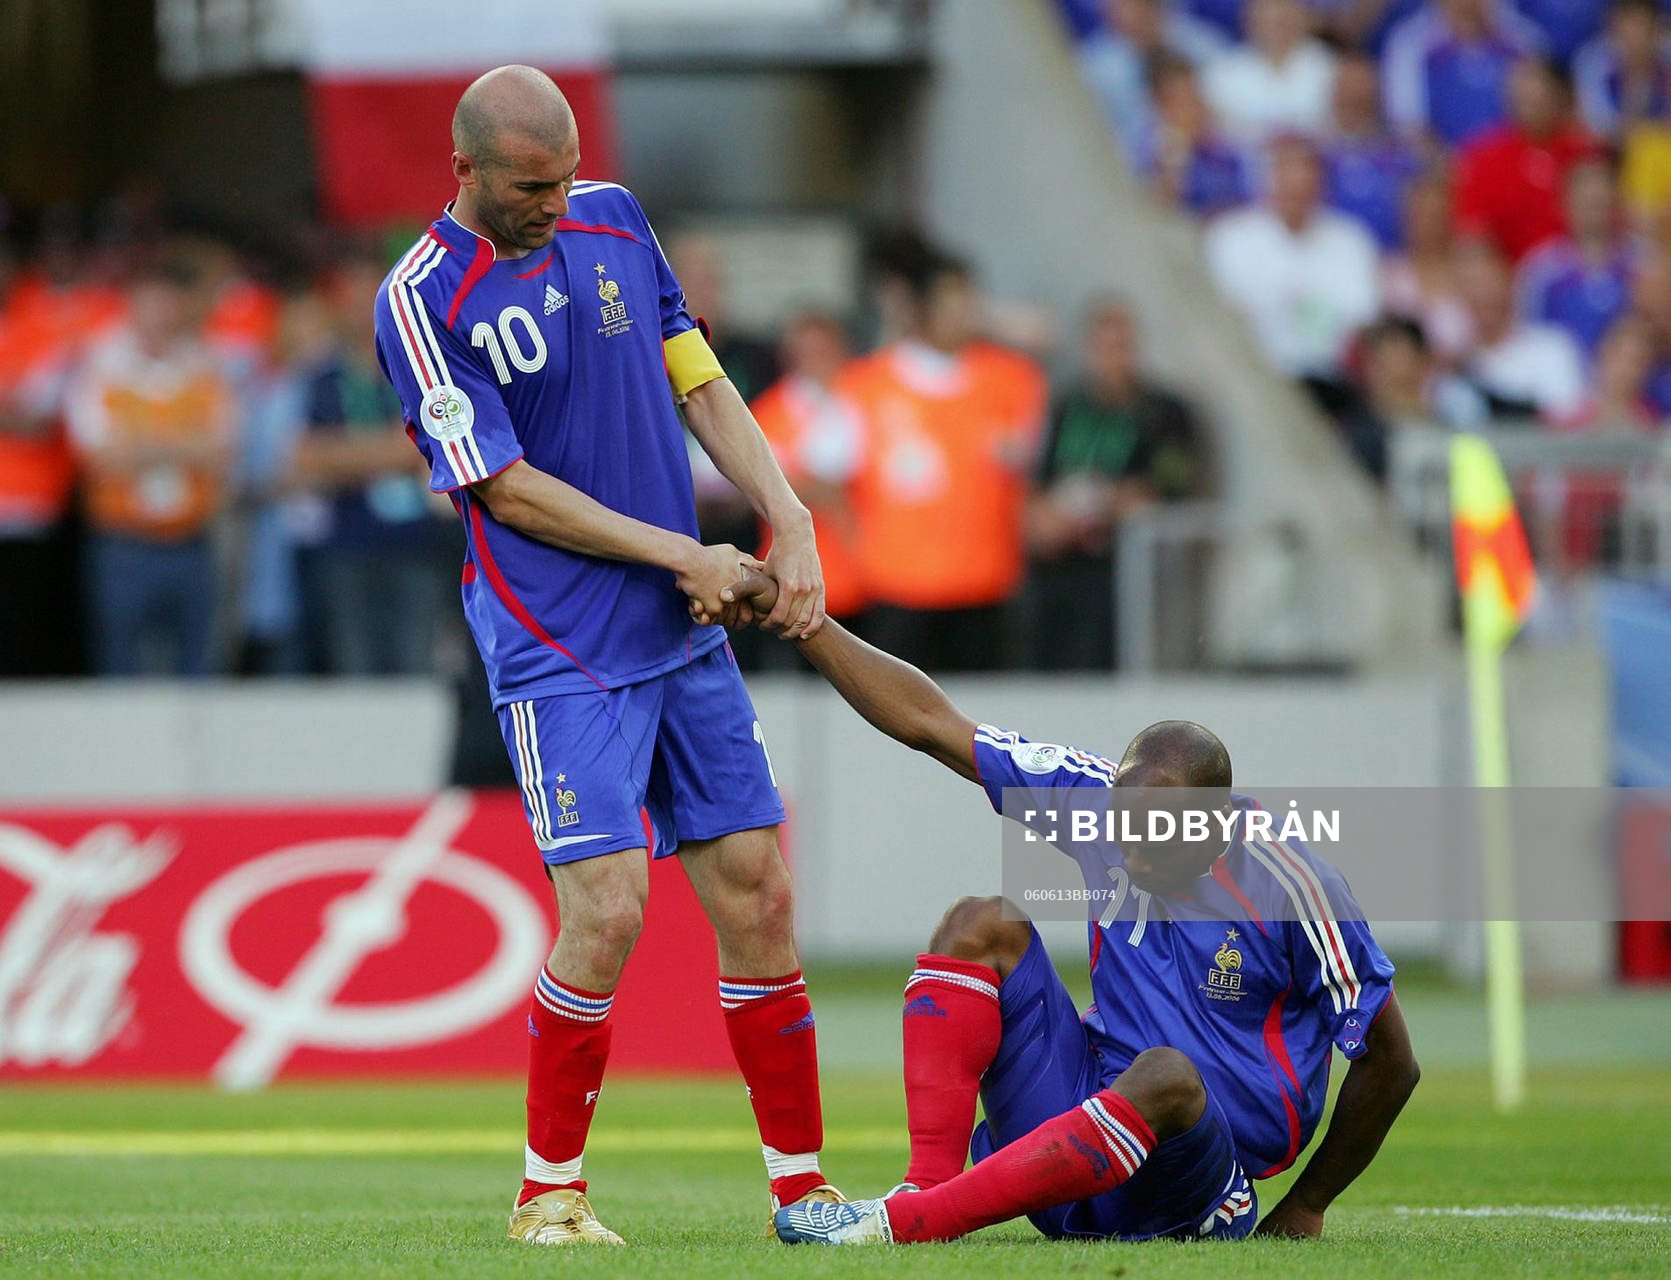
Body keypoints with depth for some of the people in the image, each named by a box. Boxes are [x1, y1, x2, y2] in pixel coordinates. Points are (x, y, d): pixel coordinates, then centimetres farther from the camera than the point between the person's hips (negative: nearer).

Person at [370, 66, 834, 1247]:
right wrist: (684, 556, -12)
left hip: (686, 637, 6)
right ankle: (550, 1191, 2)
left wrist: (787, 517, 0)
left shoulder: (612, 218, 7)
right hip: (559, 651, -6)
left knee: (759, 896, 3)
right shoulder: (422, 300, -12)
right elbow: (508, 489, -13)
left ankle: (800, 1185, 12)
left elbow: (697, 379, 13)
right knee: (607, 911, -15)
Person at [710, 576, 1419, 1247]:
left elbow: (1391, 1061, -7)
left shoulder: (1289, 889, -16)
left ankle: (907, 1221, -42)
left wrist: (1306, 1207, 0)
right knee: (983, 925, -10)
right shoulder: (1103, 796, -4)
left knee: (1167, 1076, -40)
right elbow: (930, 723, 0)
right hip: (1094, 1098, 6)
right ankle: (928, 1184, -25)